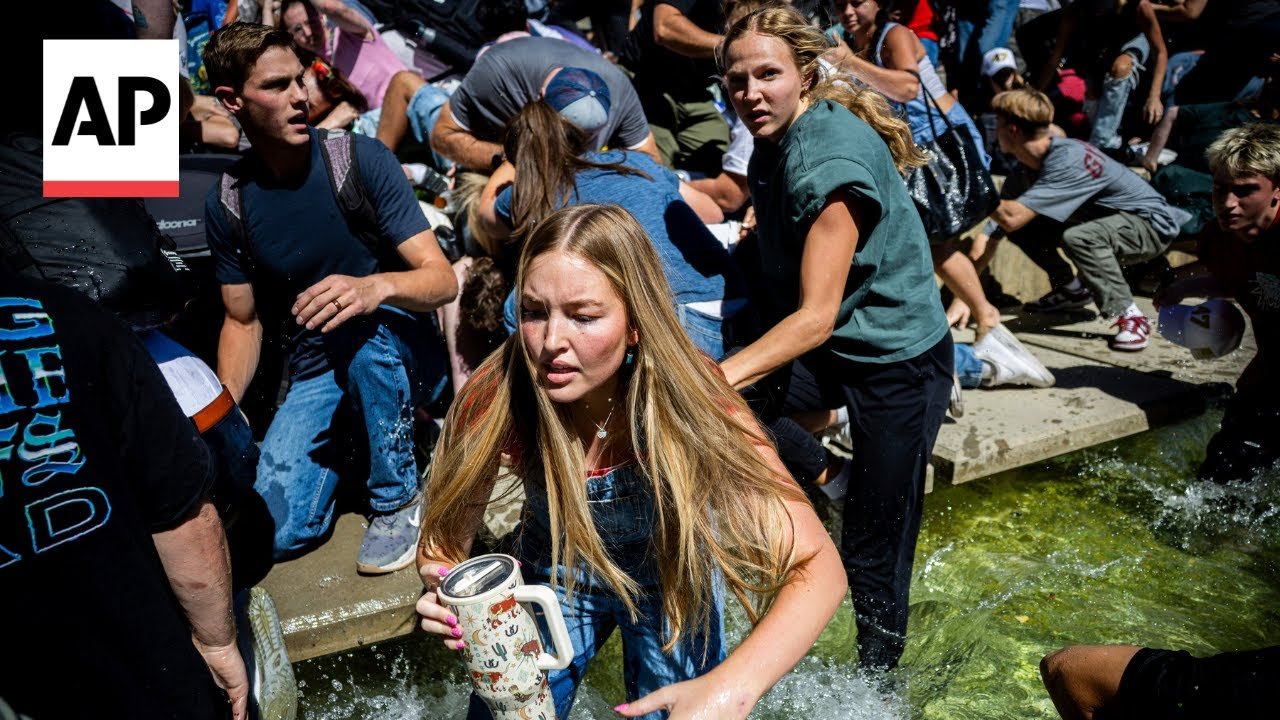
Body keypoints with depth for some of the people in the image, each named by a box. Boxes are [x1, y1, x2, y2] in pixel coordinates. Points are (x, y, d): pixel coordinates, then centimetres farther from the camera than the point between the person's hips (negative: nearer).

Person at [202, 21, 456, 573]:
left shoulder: (361, 159, -11)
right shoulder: (228, 202, -1)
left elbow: (442, 279, -17)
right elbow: (243, 321, 7)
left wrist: (377, 287, -40)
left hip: (397, 354, -2)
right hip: (315, 376, 3)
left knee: (359, 323, -38)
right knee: (277, 533, -15)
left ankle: (398, 497, -14)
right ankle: (346, 443, 17)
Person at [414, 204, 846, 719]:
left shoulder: (689, 398, -34)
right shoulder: (496, 397, -30)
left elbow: (816, 569, -36)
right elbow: (444, 541, -16)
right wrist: (445, 593, -39)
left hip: (670, 579, -1)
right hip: (553, 575, 2)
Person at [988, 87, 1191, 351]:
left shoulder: (1067, 161, -31)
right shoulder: (1028, 166, -5)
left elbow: (1011, 217, -42)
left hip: (1151, 224, -8)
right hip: (1105, 220, 8)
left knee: (1078, 237, -37)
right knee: (1024, 228, -6)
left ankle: (1130, 317, -21)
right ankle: (1072, 289, 16)